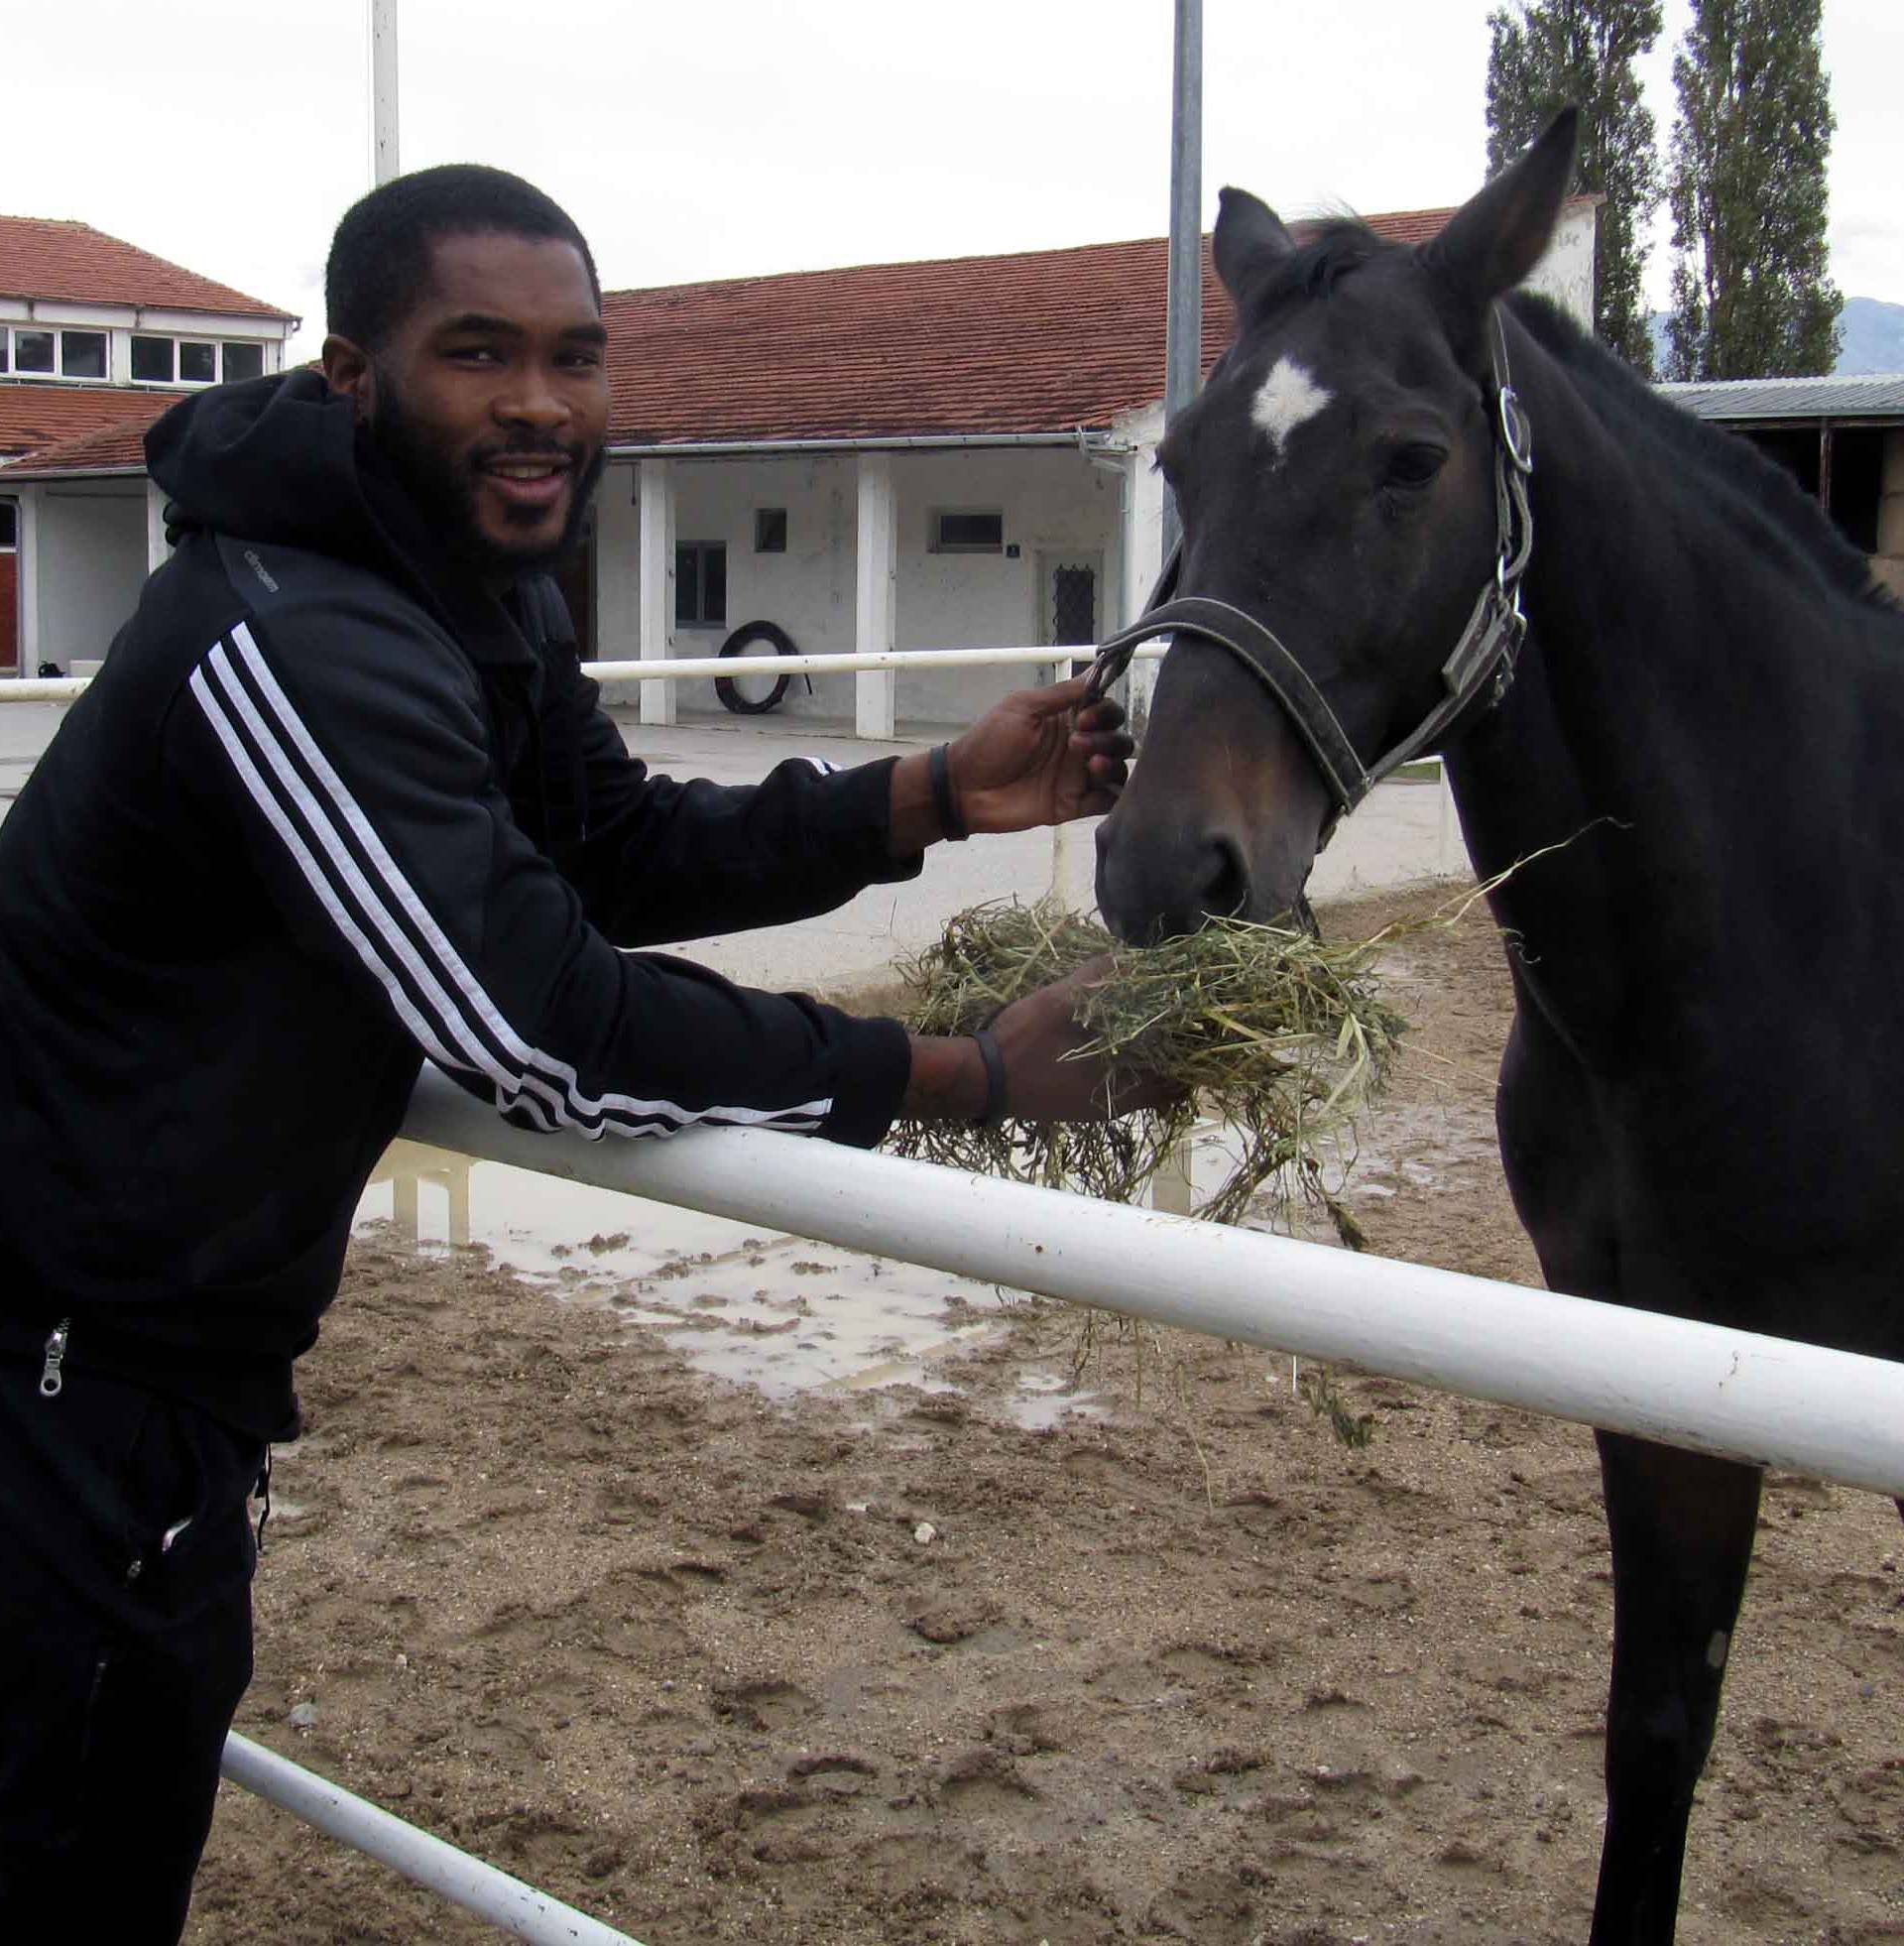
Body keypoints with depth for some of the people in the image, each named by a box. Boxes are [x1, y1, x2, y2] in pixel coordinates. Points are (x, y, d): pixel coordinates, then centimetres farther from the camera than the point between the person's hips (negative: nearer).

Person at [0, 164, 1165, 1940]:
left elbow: (626, 853, 13)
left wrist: (937, 796, -1)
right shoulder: (294, 646, -29)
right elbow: (549, 1031, -30)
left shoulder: (473, 598, 4)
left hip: (172, 1345, 10)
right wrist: (977, 1076, -24)